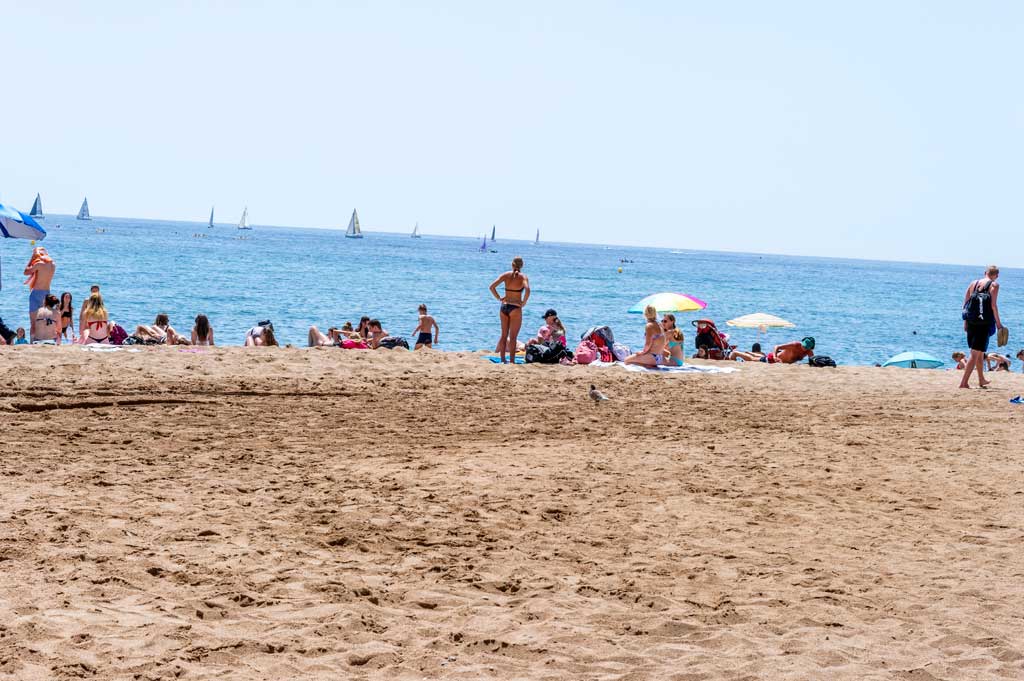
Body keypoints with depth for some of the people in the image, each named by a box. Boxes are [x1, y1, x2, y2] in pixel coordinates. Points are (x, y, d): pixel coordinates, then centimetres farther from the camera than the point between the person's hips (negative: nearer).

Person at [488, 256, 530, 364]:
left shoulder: (506, 275, 3)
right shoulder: (523, 277, -5)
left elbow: (492, 287, -6)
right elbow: (527, 290, -23)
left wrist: (499, 298, 3)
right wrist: (524, 302, -10)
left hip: (504, 307, 3)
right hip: (515, 308, -3)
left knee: (504, 335, 15)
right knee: (513, 337, 3)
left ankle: (502, 359, 19)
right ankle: (511, 361, 2)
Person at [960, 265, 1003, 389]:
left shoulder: (974, 283, 12)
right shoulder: (994, 285, -4)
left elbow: (965, 303, 12)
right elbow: (993, 305, -12)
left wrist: (965, 321, 19)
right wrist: (998, 323, -4)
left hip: (971, 322, 6)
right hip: (984, 323, -6)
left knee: (979, 352, 22)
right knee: (976, 353, -5)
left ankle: (981, 380, 34)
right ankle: (964, 382, -13)